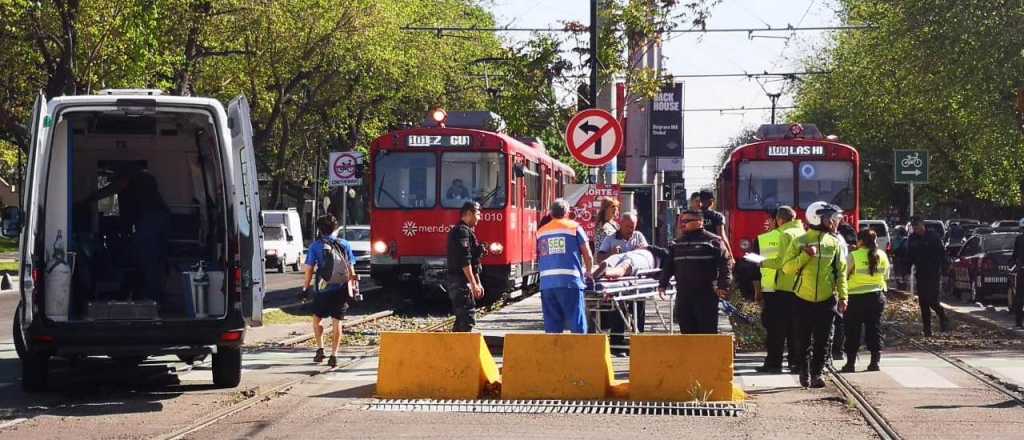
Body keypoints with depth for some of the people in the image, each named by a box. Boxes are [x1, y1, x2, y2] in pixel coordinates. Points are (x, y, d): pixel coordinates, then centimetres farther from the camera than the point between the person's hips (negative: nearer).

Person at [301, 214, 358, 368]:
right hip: (341, 289, 2)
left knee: (317, 319, 16)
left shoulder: (315, 246, -2)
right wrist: (353, 287, 14)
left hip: (323, 290, -2)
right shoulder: (344, 244, 6)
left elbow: (309, 269, -3)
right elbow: (351, 269, 7)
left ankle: (320, 349, 7)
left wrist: (306, 287, 6)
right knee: (337, 322, 5)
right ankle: (334, 355, 1)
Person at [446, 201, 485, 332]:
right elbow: (465, 262, -20)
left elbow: (473, 263, 25)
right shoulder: (462, 231, -13)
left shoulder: (468, 231, 21)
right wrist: (474, 283, -20)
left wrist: (478, 283, 25)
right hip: (461, 281, -11)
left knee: (462, 317, 14)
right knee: (468, 317, -13)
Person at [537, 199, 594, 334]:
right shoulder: (574, 227, 5)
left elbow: (538, 258, 14)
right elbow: (588, 256, 6)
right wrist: (588, 272, 24)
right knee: (577, 325, -2)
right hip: (569, 282, -4)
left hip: (546, 283, 4)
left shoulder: (541, 232, 15)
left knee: (552, 327, 6)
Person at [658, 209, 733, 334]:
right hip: (683, 295, 6)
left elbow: (725, 263, -8)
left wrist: (723, 286, -16)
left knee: (708, 330, -4)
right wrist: (662, 285, 16)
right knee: (686, 330, 8)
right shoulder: (677, 243, 16)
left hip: (706, 295, -6)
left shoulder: (713, 241, -4)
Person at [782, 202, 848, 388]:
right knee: (803, 339, 5)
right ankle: (804, 371, 19)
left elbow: (841, 272, 5)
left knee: (823, 340, -1)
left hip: (827, 299, 1)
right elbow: (787, 268, -4)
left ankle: (816, 373, 5)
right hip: (804, 299, -1)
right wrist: (805, 255, -17)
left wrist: (842, 296, -2)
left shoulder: (834, 243, 5)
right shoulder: (800, 242, 0)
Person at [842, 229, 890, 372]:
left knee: (853, 331, 6)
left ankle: (850, 363, 8)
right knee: (874, 329, 10)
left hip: (856, 297, -4)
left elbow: (843, 274, -9)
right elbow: (885, 275, 12)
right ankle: (875, 362, 8)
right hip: (877, 296, 4)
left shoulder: (854, 256, -14)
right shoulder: (882, 256, 0)